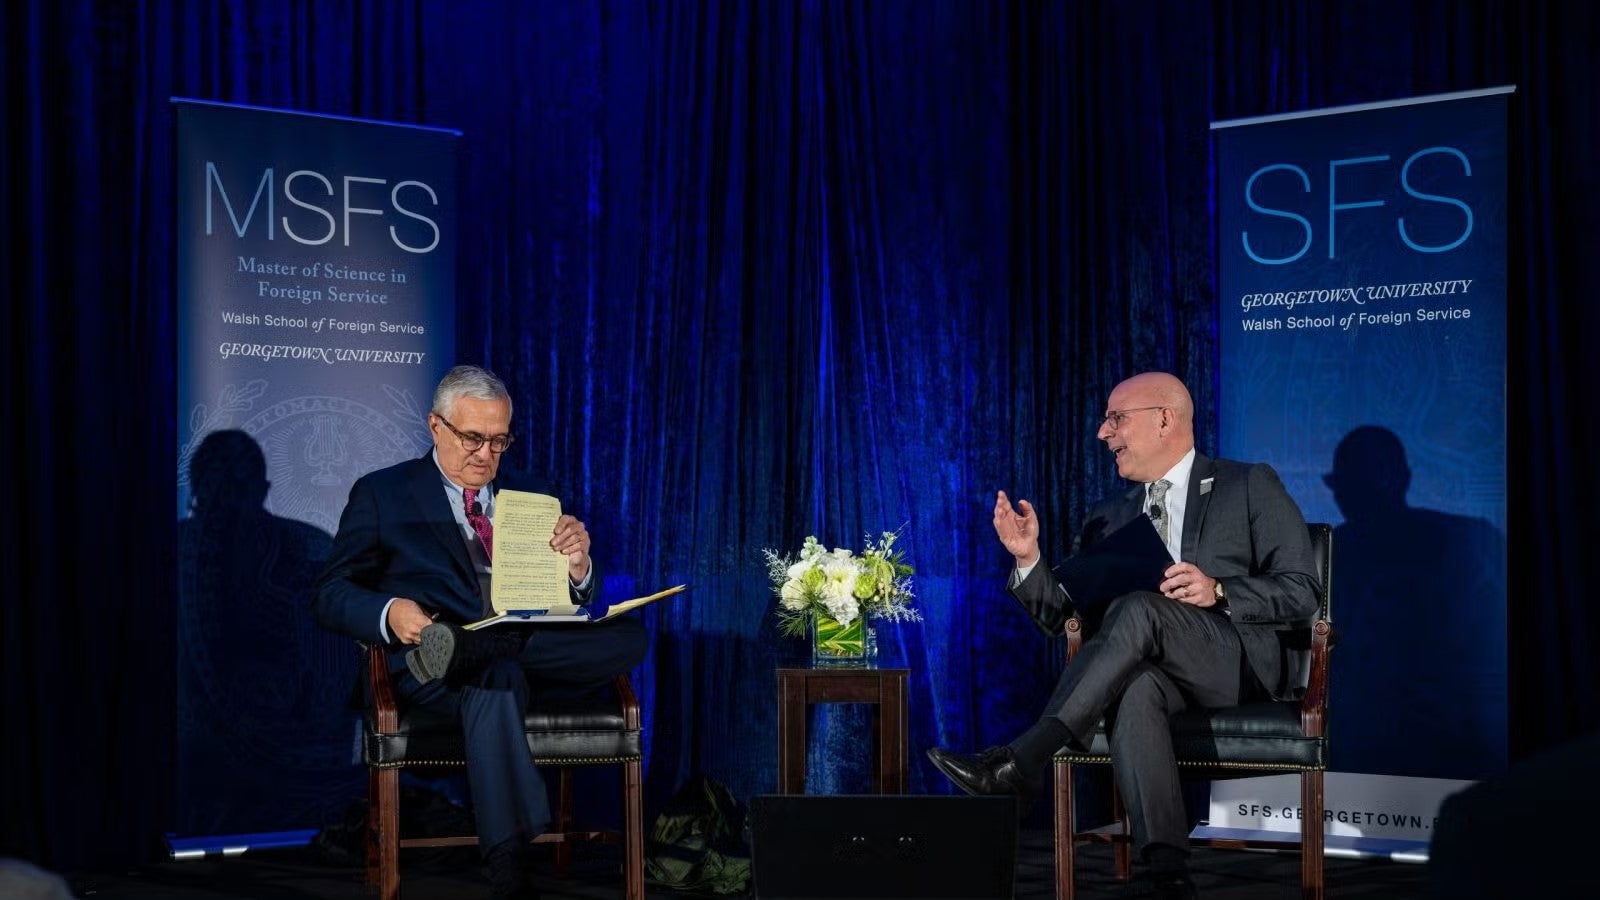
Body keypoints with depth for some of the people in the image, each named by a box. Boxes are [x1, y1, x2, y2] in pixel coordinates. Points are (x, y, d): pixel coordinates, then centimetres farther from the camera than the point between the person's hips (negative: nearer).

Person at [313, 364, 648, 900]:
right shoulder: (382, 494, 12)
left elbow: (576, 602, 17)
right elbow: (331, 596, 4)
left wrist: (576, 563, -8)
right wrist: (389, 612, -19)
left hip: (531, 651, 4)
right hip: (431, 673, -4)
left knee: (627, 636, -26)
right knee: (497, 676, -40)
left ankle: (464, 650, -38)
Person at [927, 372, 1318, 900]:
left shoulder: (1251, 486, 9)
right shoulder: (1109, 518, 23)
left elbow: (1302, 593, 0)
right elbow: (1060, 613, 18)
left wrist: (1219, 592, -17)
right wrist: (1028, 557, -1)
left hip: (1251, 665, -3)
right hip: (1164, 672, 4)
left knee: (1139, 609, -33)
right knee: (1134, 686, -36)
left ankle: (1022, 763, -38)